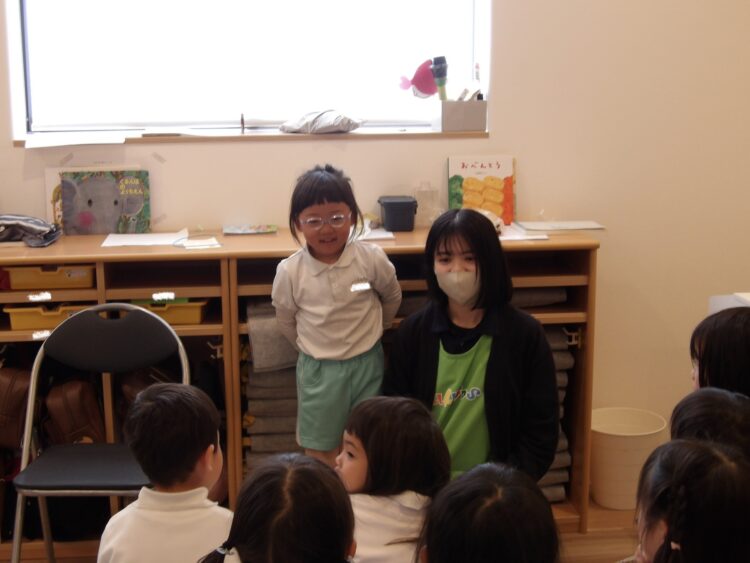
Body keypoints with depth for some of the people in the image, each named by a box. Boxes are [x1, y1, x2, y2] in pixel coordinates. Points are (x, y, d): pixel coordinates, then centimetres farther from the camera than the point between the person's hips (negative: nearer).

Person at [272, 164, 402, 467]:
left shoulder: (372, 258, -15)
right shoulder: (289, 271, -15)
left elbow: (392, 297, 5)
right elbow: (286, 321, 3)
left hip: (367, 365, 1)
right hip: (318, 371, 0)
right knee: (320, 457, 10)